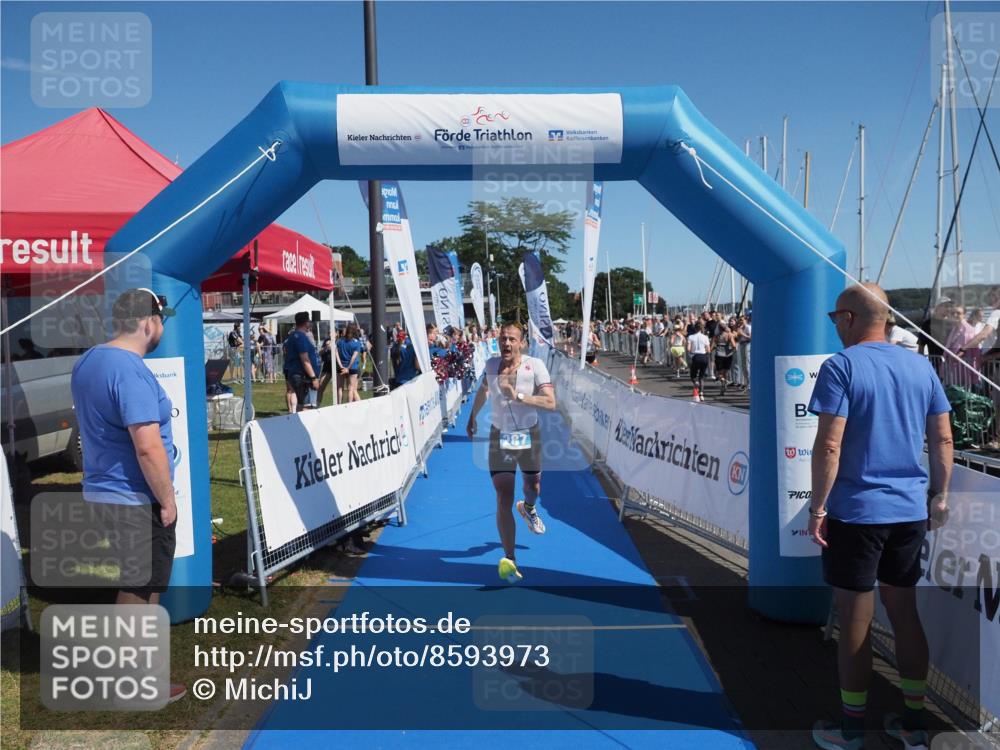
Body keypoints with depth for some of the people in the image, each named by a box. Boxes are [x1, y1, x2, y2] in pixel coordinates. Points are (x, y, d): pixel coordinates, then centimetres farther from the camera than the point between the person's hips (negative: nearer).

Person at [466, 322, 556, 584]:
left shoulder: (535, 365, -15)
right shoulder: (491, 364, -4)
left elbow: (550, 402, -22)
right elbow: (483, 390, 17)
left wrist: (518, 396, -32)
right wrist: (472, 417, 23)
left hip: (529, 436, 0)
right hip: (500, 437, 0)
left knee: (533, 488, 19)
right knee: (504, 499, -8)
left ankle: (528, 508, 58)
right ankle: (509, 559, -1)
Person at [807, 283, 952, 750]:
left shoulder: (841, 366, -12)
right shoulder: (920, 366, 7)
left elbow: (828, 446, -18)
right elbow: (943, 439, 9)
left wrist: (817, 508, -11)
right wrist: (940, 495, 18)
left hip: (856, 513, -6)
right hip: (910, 511, 6)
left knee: (856, 622, 5)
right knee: (904, 612, 17)